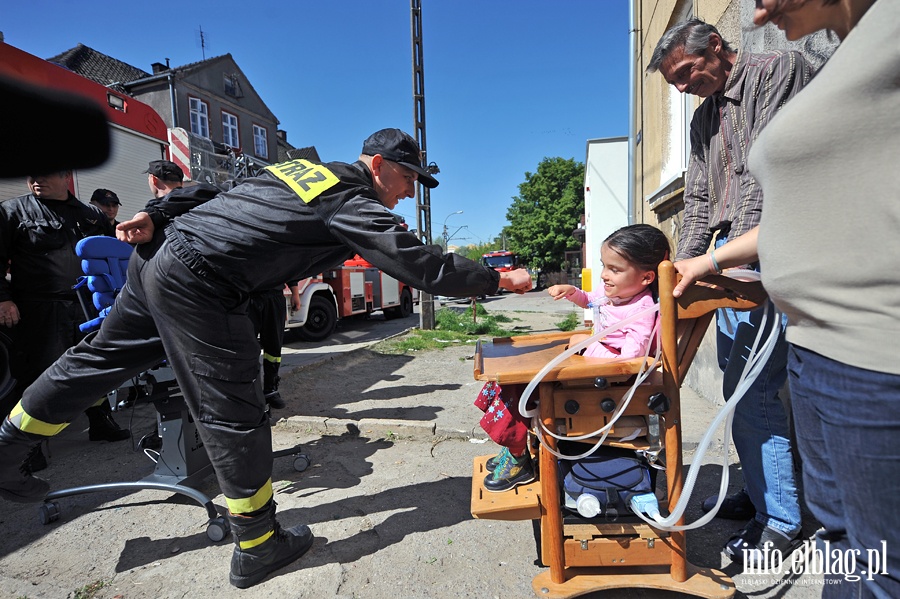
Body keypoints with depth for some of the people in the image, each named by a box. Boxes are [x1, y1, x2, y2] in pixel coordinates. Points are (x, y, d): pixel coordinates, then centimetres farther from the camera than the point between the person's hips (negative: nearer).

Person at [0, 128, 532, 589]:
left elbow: (212, 193, 16)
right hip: (199, 286, -9)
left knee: (100, 359, 24)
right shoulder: (353, 202, -9)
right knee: (235, 419, 0)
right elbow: (422, 265, -13)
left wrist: (159, 216, 17)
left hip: (159, 257, 9)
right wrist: (500, 280, -3)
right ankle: (258, 549, 16)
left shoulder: (302, 168, 16)